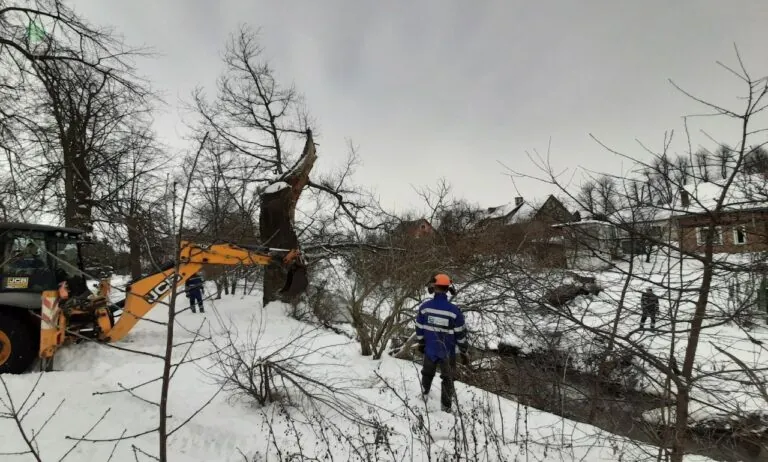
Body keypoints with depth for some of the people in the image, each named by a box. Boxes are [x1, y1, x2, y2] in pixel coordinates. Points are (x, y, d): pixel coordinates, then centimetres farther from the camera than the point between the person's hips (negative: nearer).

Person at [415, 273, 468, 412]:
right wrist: (464, 351, 1)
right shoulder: (454, 310, -22)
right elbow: (460, 334, -13)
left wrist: (421, 344, 14)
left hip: (430, 349, 2)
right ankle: (446, 405, 29)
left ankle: (425, 393, 50)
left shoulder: (424, 307, -15)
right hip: (448, 351, -2)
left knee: (427, 372, 27)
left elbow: (419, 329, -3)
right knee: (447, 378, 18)